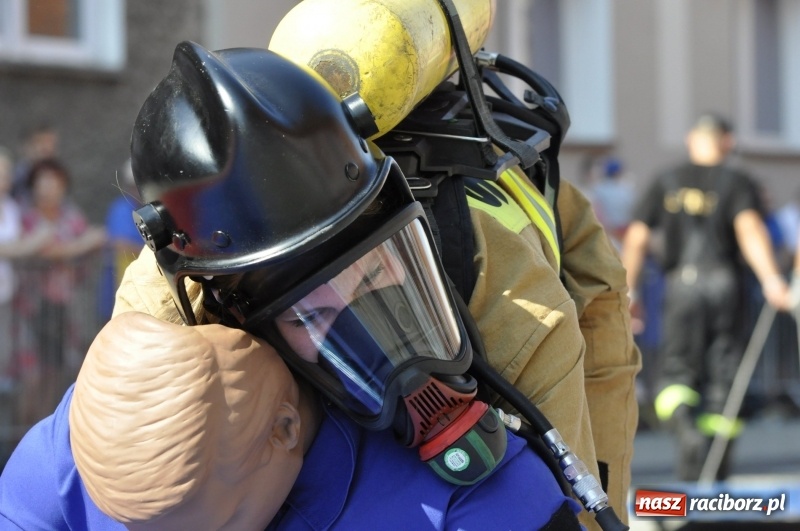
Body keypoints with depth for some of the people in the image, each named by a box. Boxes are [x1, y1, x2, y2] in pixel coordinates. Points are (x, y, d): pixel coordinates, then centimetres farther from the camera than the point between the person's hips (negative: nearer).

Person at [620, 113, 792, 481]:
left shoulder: (667, 182, 10)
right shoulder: (738, 182, 4)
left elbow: (636, 238, 4)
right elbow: (749, 228, -14)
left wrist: (628, 290, 9)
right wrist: (770, 278, -23)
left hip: (681, 283, 1)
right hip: (724, 282, -1)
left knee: (677, 369, 7)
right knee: (722, 373, 8)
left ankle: (684, 419, -26)